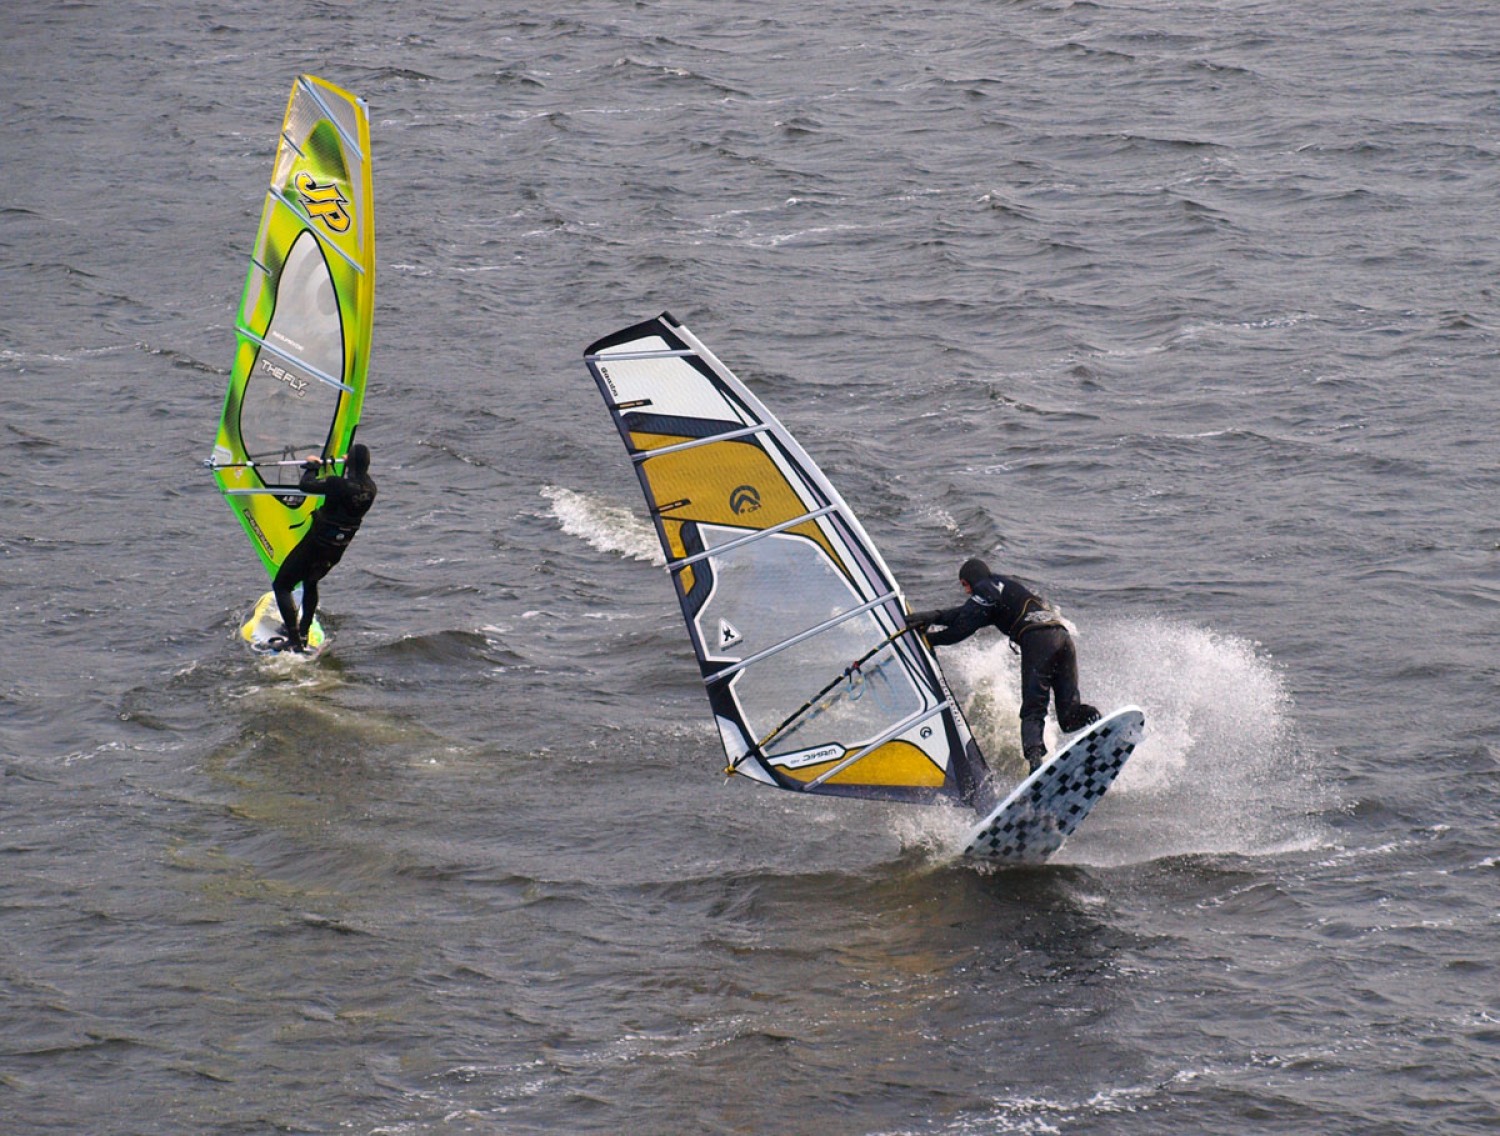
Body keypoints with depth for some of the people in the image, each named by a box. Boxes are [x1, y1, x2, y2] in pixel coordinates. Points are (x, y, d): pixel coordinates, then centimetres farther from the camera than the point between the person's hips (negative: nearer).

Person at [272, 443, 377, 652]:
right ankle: (304, 634, 36)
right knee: (310, 583, 33)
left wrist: (312, 467, -1)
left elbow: (305, 485, -20)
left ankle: (294, 639, -6)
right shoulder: (370, 489, -6)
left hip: (315, 544, -7)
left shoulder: (338, 484, -27)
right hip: (337, 550, 7)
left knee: (281, 586, 4)